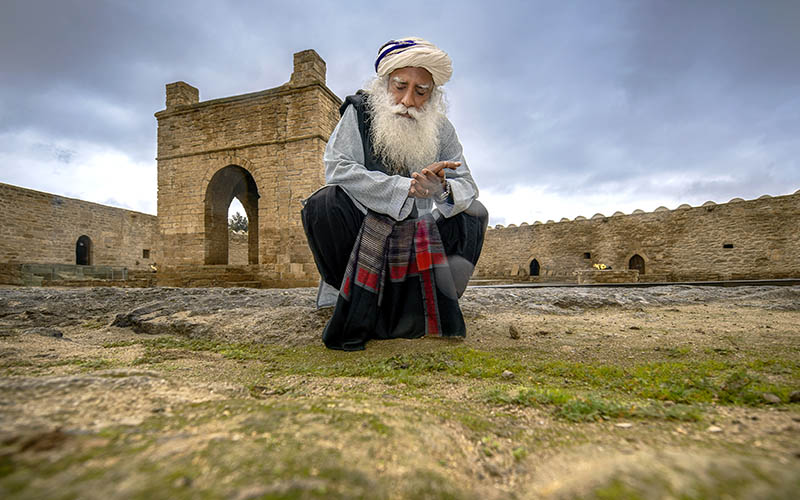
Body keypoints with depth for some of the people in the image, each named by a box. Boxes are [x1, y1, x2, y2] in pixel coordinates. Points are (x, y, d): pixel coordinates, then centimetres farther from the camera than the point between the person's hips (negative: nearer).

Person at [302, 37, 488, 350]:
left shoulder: (440, 128, -2)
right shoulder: (359, 111, -10)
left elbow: (466, 185, -7)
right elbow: (337, 168, -24)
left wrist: (444, 190, -33)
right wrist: (406, 186, -31)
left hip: (417, 235, 3)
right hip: (362, 227, -2)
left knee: (474, 213, -14)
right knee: (324, 204, -30)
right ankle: (354, 300, -10)